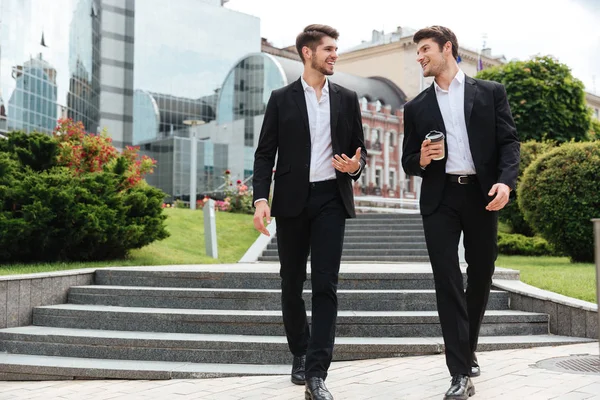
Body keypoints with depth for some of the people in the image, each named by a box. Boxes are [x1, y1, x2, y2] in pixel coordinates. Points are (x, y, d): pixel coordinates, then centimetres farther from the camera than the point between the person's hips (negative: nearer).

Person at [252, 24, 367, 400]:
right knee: (292, 284, 9)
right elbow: (265, 154, 1)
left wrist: (355, 166, -10)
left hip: (331, 198, 0)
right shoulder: (282, 99, 5)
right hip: (292, 200, 0)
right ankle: (300, 354, 29)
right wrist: (261, 199, -11)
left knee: (326, 285, -8)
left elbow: (360, 148, 13)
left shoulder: (347, 98, 10)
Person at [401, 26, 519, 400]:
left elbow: (509, 141, 1)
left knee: (480, 276, 9)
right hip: (440, 198, 1)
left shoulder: (491, 92, 7)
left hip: (481, 194, 0)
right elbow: (408, 162, 13)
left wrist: (505, 181, -16)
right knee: (447, 281, -7)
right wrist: (422, 159, -10)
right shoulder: (417, 107, 13)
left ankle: (469, 350, 33)